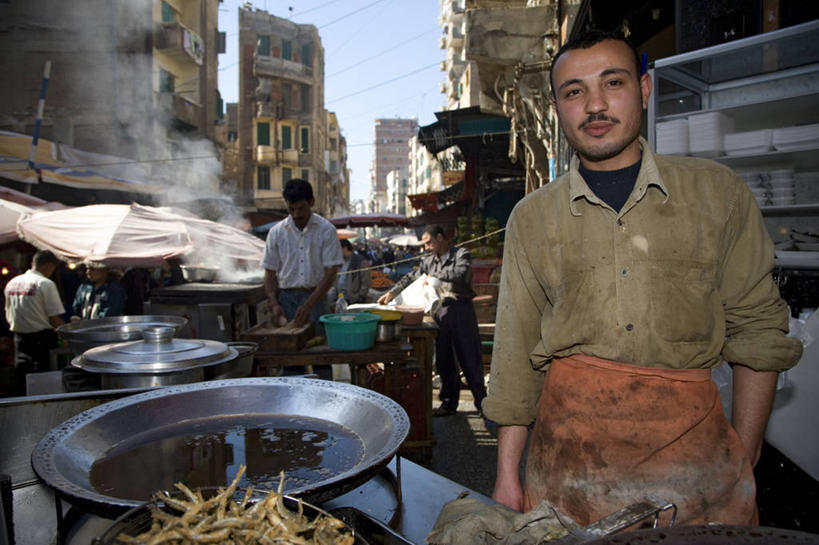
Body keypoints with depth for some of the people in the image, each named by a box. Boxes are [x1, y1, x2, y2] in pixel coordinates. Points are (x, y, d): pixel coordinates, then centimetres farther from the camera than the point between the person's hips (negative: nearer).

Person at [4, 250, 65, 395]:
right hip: (41, 338, -6)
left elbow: (8, 317, 15)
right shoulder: (46, 284, -13)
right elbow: (55, 319, -15)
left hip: (19, 338, 7)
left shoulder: (12, 283, 9)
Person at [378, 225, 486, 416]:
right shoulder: (429, 261, 13)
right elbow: (411, 278, 17)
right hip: (440, 311, 5)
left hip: (461, 309, -5)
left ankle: (482, 401, 13)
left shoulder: (461, 254, -4)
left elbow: (460, 274, -22)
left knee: (470, 358, 0)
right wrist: (391, 293, 8)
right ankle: (449, 403, 19)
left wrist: (434, 275, -16)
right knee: (443, 360, 8)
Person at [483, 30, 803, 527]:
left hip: (691, 438, 0)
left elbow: (757, 328, 6)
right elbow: (516, 354, 6)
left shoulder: (717, 192, 4)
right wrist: (508, 473, 5)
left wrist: (744, 459, 2)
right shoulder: (531, 217, 4)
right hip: (570, 443, 0)